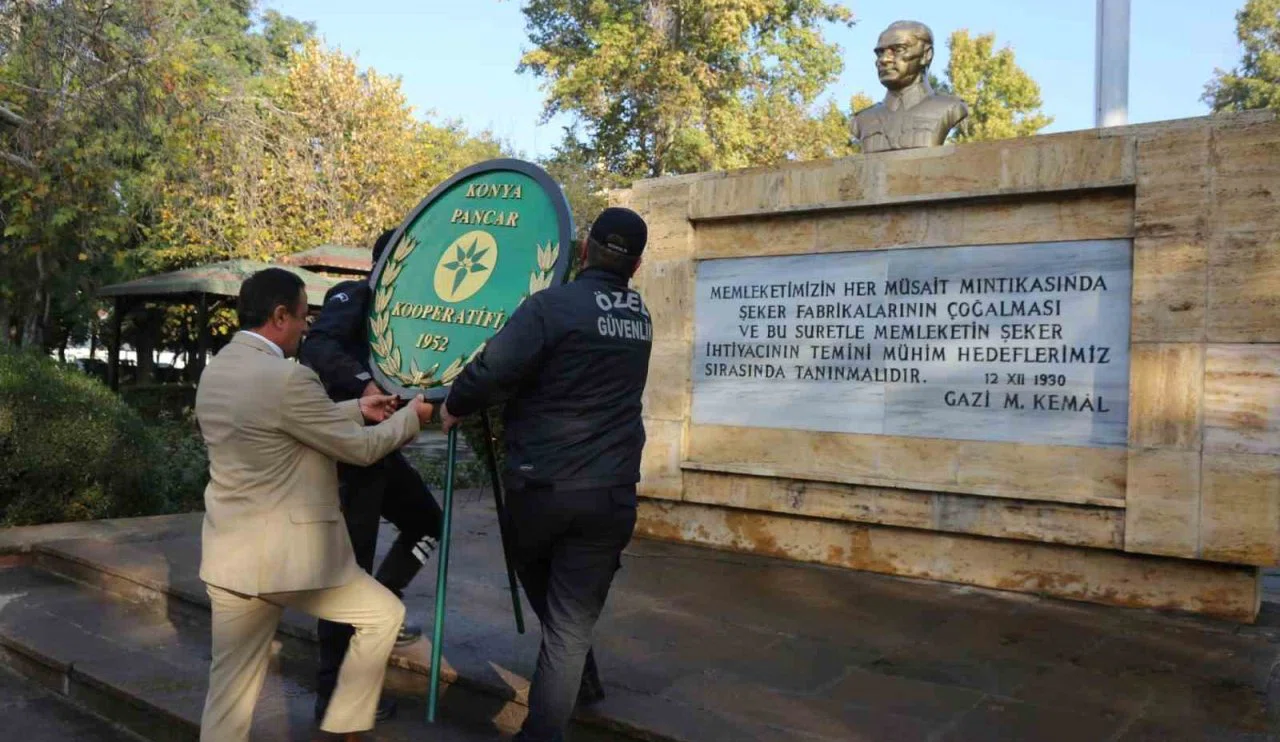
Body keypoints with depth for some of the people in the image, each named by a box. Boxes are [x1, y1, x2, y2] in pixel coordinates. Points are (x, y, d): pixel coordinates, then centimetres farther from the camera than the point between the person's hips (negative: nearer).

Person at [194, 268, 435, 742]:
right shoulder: (286, 377, -20)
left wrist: (356, 409, 23)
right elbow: (360, 448, -10)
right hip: (287, 556, -9)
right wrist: (412, 415, 6)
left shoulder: (215, 371, 9)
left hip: (230, 556, 9)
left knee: (229, 691, 13)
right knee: (384, 614, 13)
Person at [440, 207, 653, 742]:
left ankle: (582, 684, 44)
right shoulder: (640, 318, 8)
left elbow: (490, 372, -20)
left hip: (540, 486, -2)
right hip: (610, 494, 2)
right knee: (572, 624, 8)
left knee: (549, 605, 27)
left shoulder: (551, 305, -13)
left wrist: (454, 406, 0)